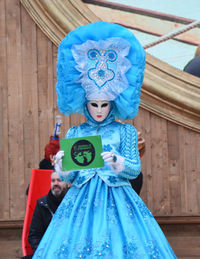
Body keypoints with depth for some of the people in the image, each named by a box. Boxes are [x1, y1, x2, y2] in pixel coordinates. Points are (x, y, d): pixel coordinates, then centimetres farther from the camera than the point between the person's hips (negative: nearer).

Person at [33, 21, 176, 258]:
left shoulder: (125, 131, 5)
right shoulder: (75, 133, 10)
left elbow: (135, 169, -2)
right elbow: (68, 177, 9)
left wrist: (118, 162, -21)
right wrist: (61, 166, -13)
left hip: (116, 200, -1)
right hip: (82, 201, 2)